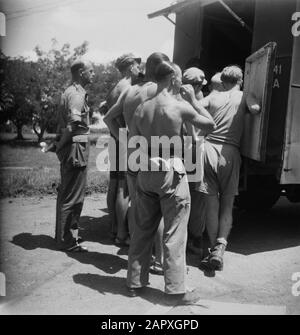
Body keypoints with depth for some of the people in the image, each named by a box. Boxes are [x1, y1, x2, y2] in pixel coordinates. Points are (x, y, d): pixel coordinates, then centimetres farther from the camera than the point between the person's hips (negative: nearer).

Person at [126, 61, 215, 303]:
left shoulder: (142, 108, 6)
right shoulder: (180, 106, -9)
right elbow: (211, 125, 2)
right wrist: (193, 99, 8)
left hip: (146, 172, 5)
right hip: (171, 173, -5)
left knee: (143, 229, 15)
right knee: (174, 234, 3)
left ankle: (135, 283, 25)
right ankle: (175, 290, 10)